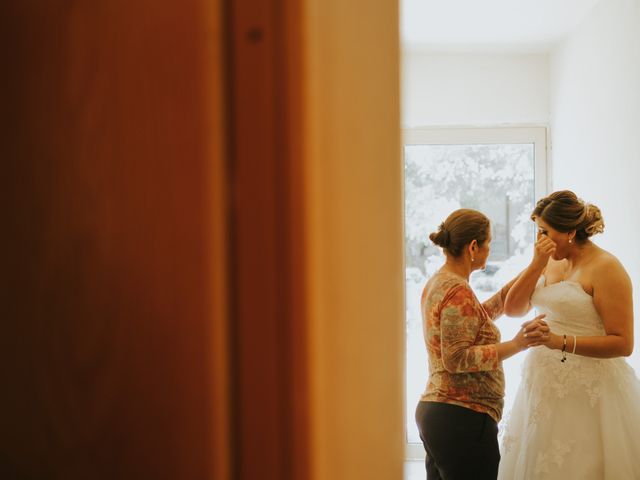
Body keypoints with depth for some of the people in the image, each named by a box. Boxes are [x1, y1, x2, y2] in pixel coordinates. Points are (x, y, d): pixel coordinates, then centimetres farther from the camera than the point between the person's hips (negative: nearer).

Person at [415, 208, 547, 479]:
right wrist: (517, 344, -22)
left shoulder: (437, 283, 12)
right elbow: (457, 359, -22)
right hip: (462, 417, -10)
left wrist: (519, 282, 25)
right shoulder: (458, 291, -17)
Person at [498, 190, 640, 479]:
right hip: (545, 388, 7)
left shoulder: (605, 268, -13)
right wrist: (537, 264, -7)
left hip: (588, 393, -7)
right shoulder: (552, 263, 8)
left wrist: (561, 342, -26)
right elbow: (512, 308, 3)